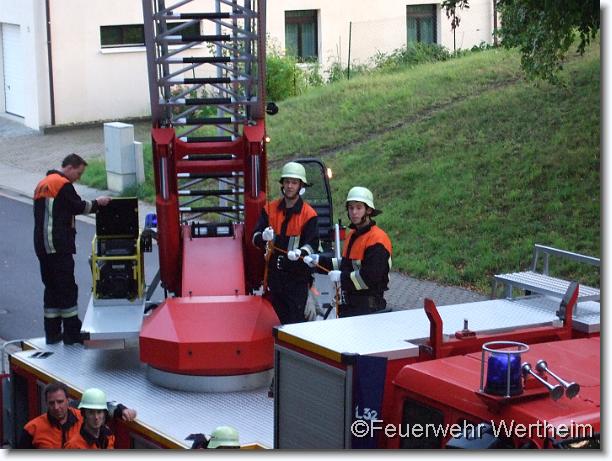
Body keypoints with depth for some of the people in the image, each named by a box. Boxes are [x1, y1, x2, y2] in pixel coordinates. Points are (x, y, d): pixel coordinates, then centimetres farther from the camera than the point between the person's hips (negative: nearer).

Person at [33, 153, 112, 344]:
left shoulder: (43, 184, 18)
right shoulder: (63, 185, -10)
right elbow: (79, 207, -5)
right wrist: (97, 202, 10)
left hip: (42, 246, 9)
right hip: (59, 246, -9)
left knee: (52, 288, 13)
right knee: (67, 288, -4)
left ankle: (52, 334, 15)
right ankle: (72, 334, -3)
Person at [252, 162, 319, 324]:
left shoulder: (308, 214, -5)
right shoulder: (270, 209, 7)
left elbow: (312, 244, -12)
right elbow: (255, 237, 1)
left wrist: (300, 253, -34)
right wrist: (264, 237, -23)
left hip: (297, 275, -5)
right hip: (275, 273, 5)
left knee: (296, 321, -10)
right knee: (281, 319, 15)